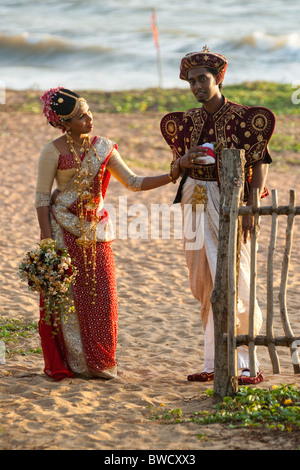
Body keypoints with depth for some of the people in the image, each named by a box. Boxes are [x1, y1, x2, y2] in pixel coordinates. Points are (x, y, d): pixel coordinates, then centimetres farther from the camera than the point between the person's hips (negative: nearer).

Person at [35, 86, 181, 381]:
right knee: (68, 295, -2)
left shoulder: (102, 147, 5)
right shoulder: (54, 152, -8)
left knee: (101, 296, 2)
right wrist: (47, 240, -13)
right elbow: (42, 197, -7)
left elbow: (133, 183, 6)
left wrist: (171, 176, -5)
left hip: (95, 229, 4)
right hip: (64, 229, -4)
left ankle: (98, 362, 12)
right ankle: (71, 364, 7)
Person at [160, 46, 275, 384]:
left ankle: (247, 365, -3)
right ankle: (214, 363, 13)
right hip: (196, 204, 5)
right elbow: (176, 165, 17)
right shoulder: (187, 122, 11)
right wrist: (185, 161, -7)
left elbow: (260, 165, -6)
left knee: (234, 283, -9)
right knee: (207, 287, 7)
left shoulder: (244, 118, -5)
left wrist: (251, 209, -15)